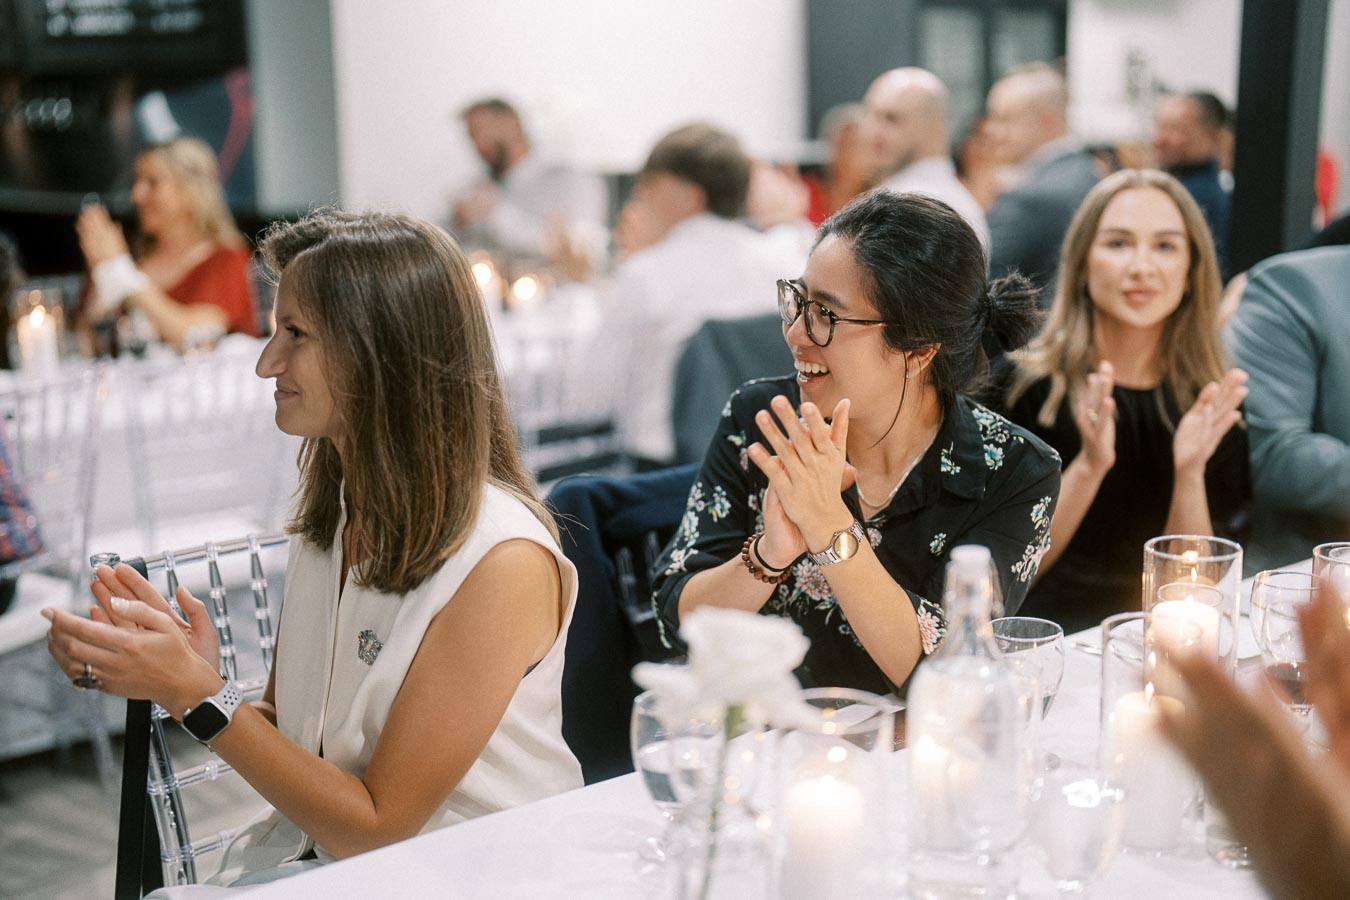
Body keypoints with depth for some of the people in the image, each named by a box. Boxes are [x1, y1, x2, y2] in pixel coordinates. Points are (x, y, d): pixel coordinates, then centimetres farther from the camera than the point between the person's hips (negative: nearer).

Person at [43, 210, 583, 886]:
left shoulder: (502, 563, -20)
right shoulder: (332, 513, 3)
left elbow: (376, 825, -16)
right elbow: (284, 733, 7)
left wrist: (196, 694, -18)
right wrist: (180, 672, -10)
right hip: (309, 855, 6)